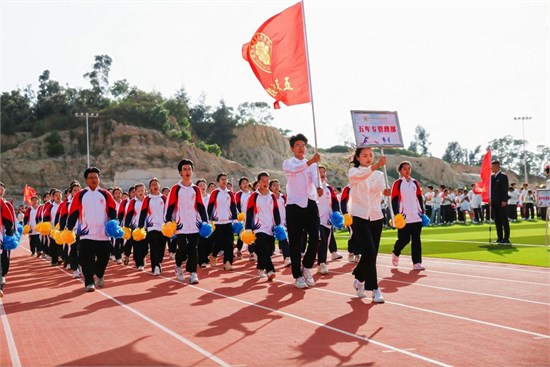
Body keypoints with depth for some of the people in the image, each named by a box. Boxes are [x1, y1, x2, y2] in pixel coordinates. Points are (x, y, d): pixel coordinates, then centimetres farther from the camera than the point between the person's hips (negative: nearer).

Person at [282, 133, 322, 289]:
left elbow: (315, 176, -9)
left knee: (315, 237, -7)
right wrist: (310, 161, -37)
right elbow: (294, 169, -21)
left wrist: (319, 187, -32)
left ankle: (306, 267, 17)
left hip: (310, 204, 2)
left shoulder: (312, 163, 14)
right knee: (295, 242, 0)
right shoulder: (288, 163, 5)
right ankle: (298, 275, 11)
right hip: (294, 205, -2)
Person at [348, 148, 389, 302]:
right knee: (370, 252, -16)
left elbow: (382, 187, -11)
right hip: (359, 217, -4)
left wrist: (385, 191, -36)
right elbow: (360, 175, -27)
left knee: (371, 254, 6)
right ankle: (375, 290, -8)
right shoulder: (353, 172, -1)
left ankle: (359, 280, 30)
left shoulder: (379, 174, 10)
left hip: (376, 217, 4)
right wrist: (377, 165, -43)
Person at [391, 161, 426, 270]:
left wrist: (422, 212, 9)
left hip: (416, 217, 4)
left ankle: (417, 262, 3)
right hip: (403, 218, -4)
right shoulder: (397, 183, -3)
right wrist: (397, 215, -11)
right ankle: (395, 253, 29)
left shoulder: (415, 183, 11)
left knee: (416, 240, 1)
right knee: (404, 239, 0)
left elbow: (420, 198, 16)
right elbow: (394, 200, -5)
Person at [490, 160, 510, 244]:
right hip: (494, 202, 7)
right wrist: (490, 199, 7)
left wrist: (504, 200, -17)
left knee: (504, 220, -3)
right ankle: (500, 238, 10)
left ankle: (506, 238, 0)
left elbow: (505, 189, -11)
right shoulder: (491, 177, 14)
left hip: (501, 202, -7)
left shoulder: (503, 176, -6)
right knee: (497, 221, 7)